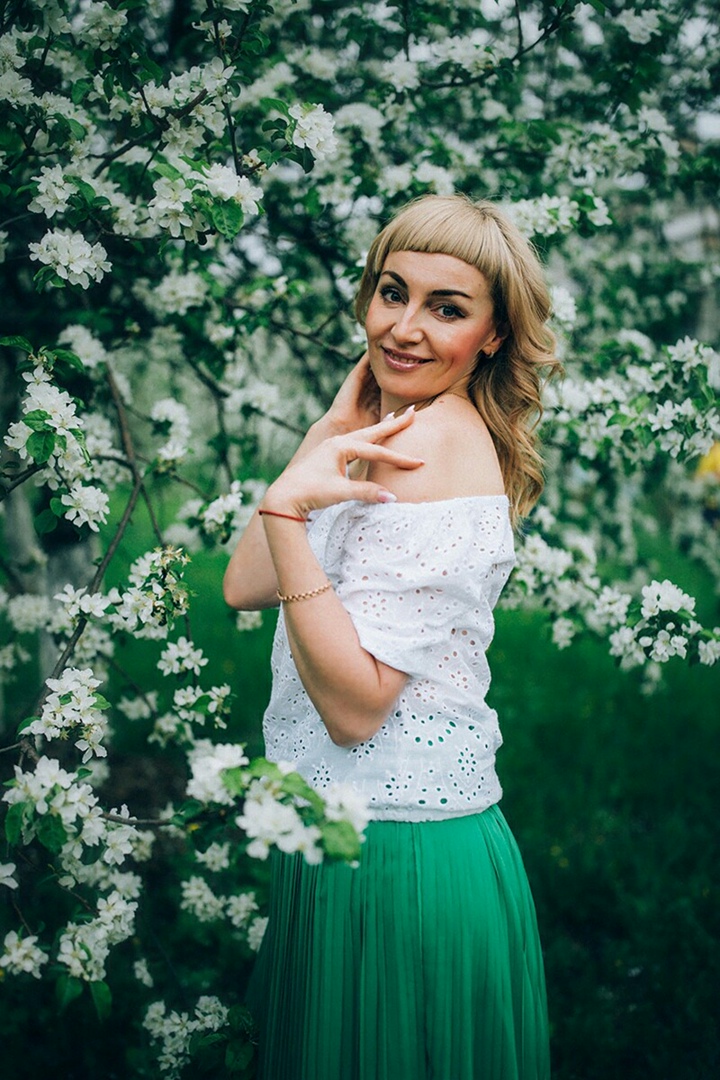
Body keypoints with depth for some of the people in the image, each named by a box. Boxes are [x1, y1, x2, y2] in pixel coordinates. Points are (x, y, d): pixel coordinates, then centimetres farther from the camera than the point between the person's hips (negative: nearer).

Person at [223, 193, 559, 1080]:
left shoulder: (432, 437, -20)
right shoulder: (388, 429, 8)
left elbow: (355, 705, -24)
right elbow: (244, 586, 2)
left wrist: (288, 508, -30)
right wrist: (329, 432, -1)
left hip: (394, 863, -9)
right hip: (348, 838, 9)